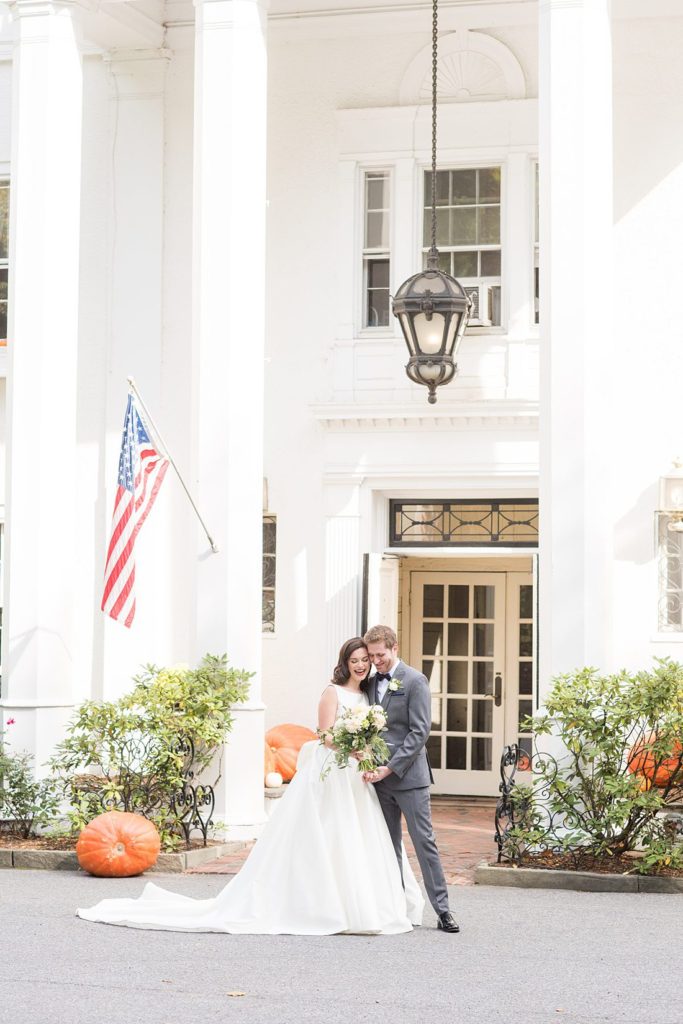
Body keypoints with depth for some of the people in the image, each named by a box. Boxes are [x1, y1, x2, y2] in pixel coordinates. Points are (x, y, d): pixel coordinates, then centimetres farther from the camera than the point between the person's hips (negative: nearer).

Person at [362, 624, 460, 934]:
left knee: (424, 842, -5)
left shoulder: (414, 681, -7)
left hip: (408, 776, -6)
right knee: (389, 846, 8)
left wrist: (390, 768, -16)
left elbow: (419, 732, -12)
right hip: (380, 778, 6)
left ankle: (442, 910, -1)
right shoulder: (371, 683, 12)